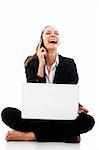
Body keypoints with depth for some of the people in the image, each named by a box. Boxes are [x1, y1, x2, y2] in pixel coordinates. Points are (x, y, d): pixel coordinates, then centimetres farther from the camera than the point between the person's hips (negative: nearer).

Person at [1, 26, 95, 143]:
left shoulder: (69, 64, 1)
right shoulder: (32, 64, 1)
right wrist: (41, 64, -14)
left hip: (61, 118, 1)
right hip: (37, 117, 0)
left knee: (88, 120, -29)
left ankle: (31, 135, -26)